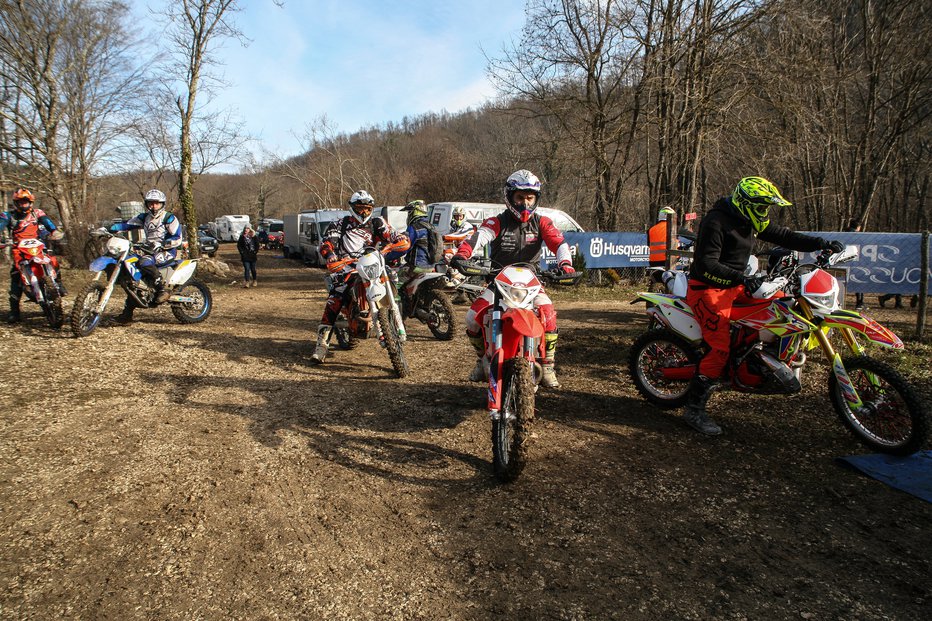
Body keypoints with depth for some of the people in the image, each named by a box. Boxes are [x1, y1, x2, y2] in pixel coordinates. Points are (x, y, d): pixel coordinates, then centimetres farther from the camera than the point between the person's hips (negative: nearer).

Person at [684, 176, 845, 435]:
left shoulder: (750, 220, 9)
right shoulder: (717, 221, -19)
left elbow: (783, 236, 16)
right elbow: (707, 265, -27)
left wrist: (822, 243, 6)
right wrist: (741, 278, -38)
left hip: (733, 285, 9)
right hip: (707, 288, -9)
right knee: (720, 348, -18)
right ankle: (694, 409, -12)